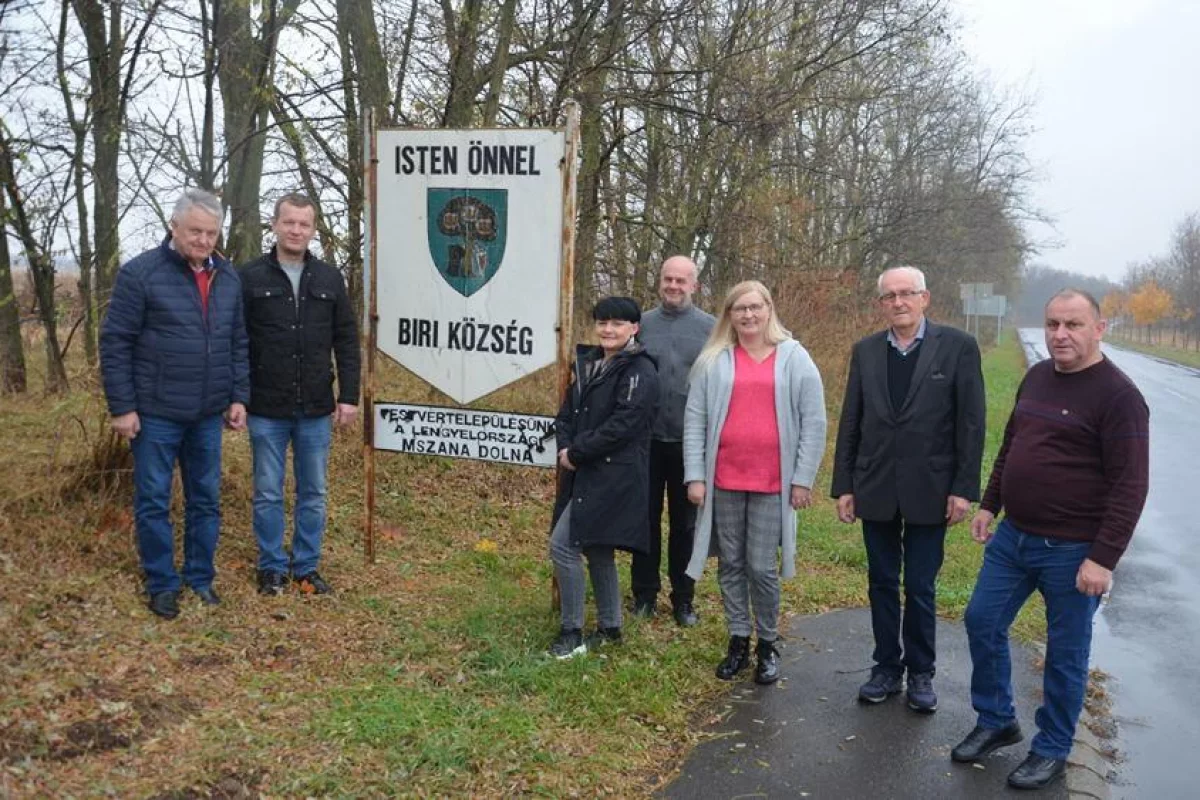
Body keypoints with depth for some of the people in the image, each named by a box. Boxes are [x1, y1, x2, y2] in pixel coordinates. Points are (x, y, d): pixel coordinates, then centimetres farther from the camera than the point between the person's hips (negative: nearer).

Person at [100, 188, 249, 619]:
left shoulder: (228, 278, 6)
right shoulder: (140, 273, -9)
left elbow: (238, 344, 12)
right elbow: (115, 343, -9)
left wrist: (238, 397, 6)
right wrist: (121, 407, -11)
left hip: (208, 415, 5)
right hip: (156, 414, -4)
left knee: (206, 500, 12)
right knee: (153, 502, 6)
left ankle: (201, 577, 27)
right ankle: (161, 584, 19)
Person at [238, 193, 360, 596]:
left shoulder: (330, 279, 5)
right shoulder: (249, 277, -2)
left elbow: (347, 342, 5)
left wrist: (349, 395, -1)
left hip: (316, 410, 2)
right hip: (266, 411, -2)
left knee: (313, 493, 10)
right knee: (268, 493, 8)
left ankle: (307, 567, 23)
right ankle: (272, 567, 22)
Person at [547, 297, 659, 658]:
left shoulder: (640, 371, -12)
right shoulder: (587, 363, 13)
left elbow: (623, 425, -20)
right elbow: (567, 412, 14)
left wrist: (576, 452, -15)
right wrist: (565, 446, -6)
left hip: (614, 475, -8)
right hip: (585, 473, 8)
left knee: (562, 545, -11)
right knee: (596, 550, 15)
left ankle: (572, 633, 2)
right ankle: (610, 628, 29)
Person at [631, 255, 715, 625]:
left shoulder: (711, 328, -1)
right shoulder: (641, 324, 3)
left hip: (690, 443, -1)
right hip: (647, 440, 1)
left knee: (685, 523, 10)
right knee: (646, 519, 10)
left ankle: (683, 598, 21)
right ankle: (644, 594, 21)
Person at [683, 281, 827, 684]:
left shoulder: (794, 359, 1)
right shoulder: (714, 361, 5)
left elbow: (814, 423, 1)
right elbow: (694, 420, 3)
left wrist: (803, 478, -4)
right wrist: (695, 476, -3)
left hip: (773, 483, -2)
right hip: (724, 481, 2)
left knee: (762, 567, 0)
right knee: (730, 564, 10)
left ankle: (768, 645, 20)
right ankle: (738, 642, 24)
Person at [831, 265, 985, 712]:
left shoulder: (957, 348, -5)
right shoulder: (865, 352, 4)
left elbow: (971, 423, -6)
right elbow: (850, 423, 6)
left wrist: (964, 488, -10)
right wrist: (843, 486, 3)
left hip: (928, 491, -3)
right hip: (875, 491, 3)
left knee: (921, 589, 7)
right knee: (882, 584, 13)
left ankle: (921, 673, 24)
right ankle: (887, 667, 27)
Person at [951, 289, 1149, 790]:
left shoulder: (1117, 395, -15)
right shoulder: (1036, 377, 7)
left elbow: (1130, 486, -18)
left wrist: (1103, 558, -21)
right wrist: (989, 504, 14)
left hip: (1072, 551, -7)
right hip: (1012, 536, 7)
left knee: (1065, 653, 8)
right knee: (982, 623, 12)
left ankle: (1052, 751, 26)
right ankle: (996, 722, 31)